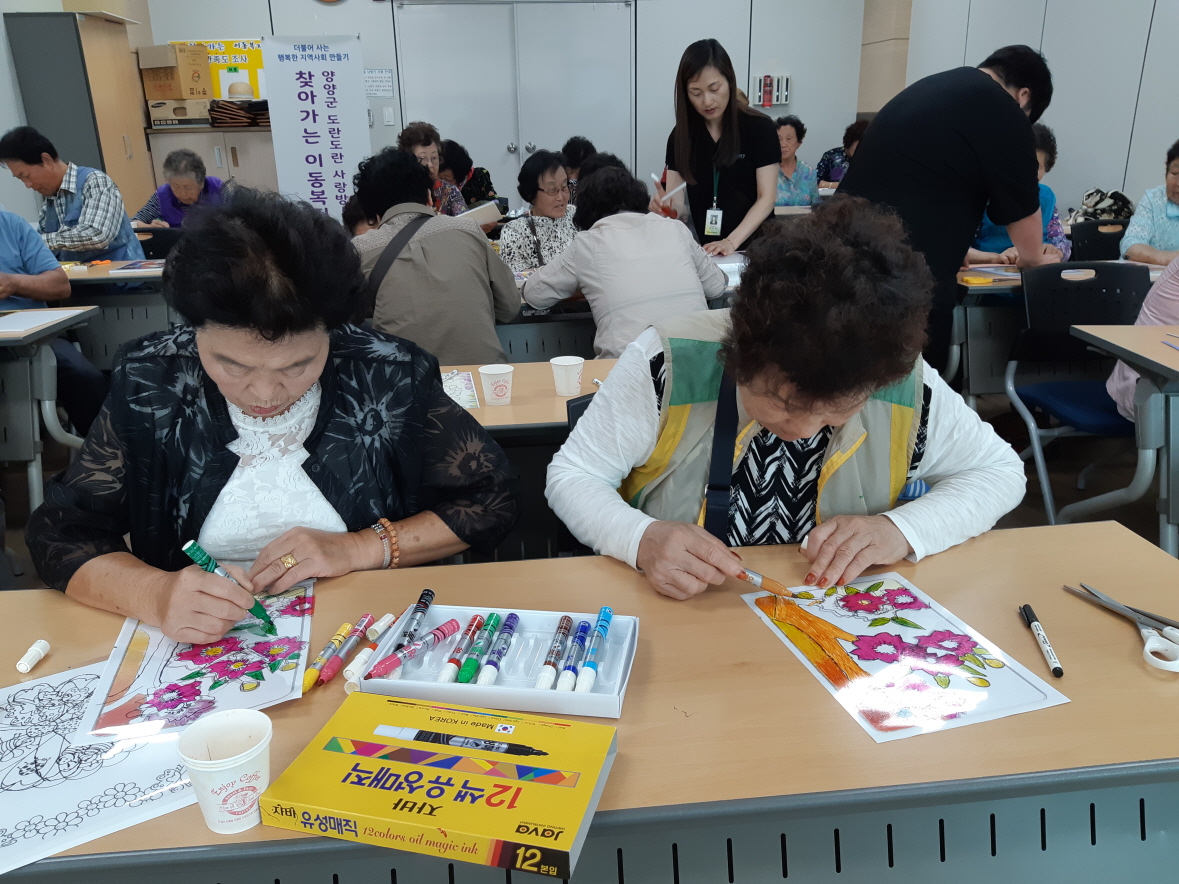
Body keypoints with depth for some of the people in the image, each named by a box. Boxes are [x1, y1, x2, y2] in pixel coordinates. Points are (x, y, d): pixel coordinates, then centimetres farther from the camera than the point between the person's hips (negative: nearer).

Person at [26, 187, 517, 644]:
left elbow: (489, 502, -3)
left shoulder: (392, 376, -11)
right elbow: (61, 533, -2)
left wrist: (356, 549, -14)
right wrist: (154, 594, -22)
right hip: (200, 651, 2)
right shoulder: (148, 385, -7)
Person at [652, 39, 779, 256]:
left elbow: (766, 199, -8)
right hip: (703, 248, 3)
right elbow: (676, 202, -2)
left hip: (753, 246, -3)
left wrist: (732, 242, -22)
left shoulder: (760, 128, -3)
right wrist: (665, 207, -25)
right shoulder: (680, 136, 3)